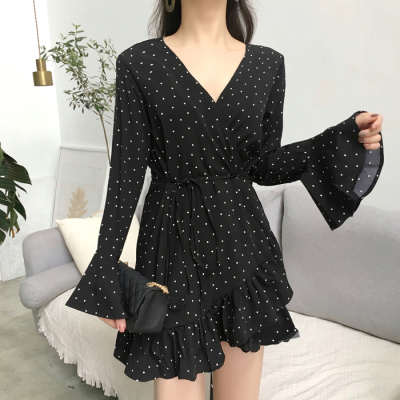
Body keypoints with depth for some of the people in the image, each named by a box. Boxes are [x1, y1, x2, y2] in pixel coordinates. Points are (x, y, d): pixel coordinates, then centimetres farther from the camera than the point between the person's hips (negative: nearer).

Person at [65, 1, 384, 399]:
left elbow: (264, 166, 8)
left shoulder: (268, 64, 6)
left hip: (243, 241, 3)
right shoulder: (138, 63, -4)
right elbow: (126, 174, -4)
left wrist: (347, 138, -3)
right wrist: (105, 271, -4)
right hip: (175, 246, -3)